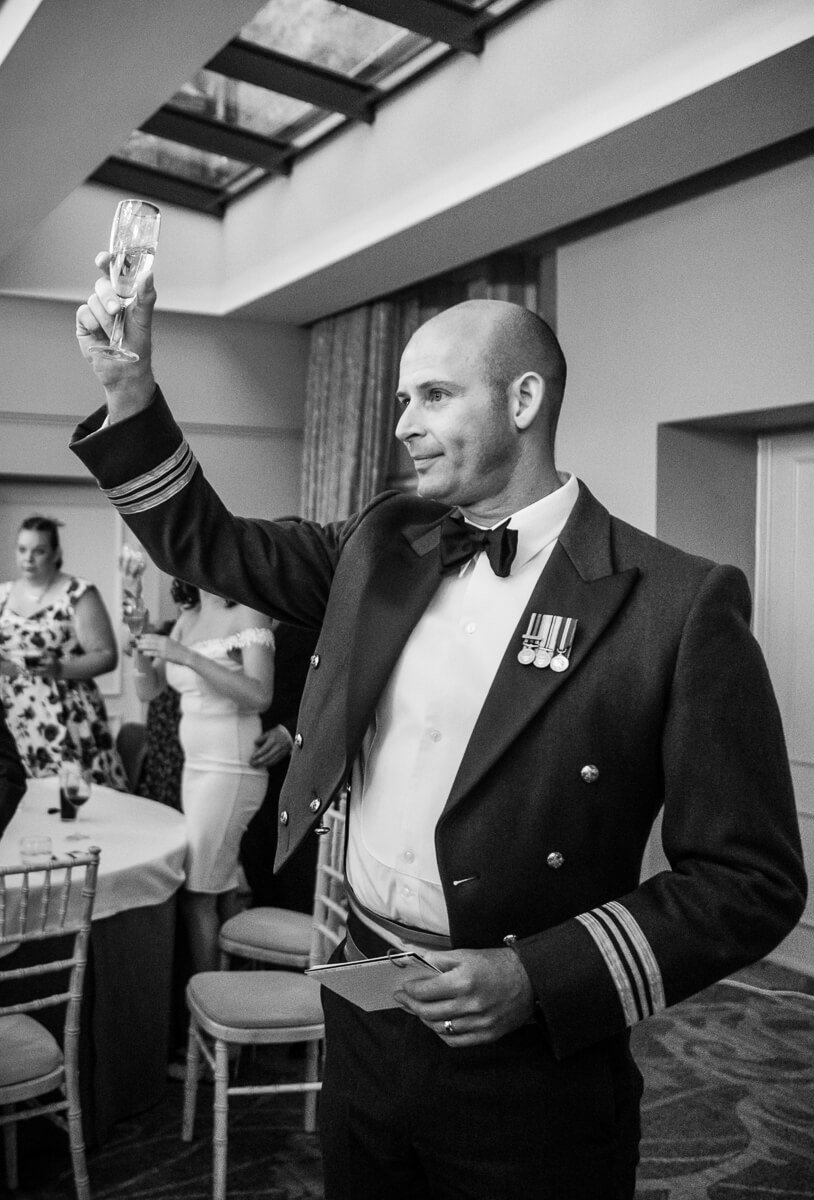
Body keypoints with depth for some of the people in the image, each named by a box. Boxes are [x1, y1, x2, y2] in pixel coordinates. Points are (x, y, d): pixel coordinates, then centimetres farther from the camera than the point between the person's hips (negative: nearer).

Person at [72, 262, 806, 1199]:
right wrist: (129, 390, -4)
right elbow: (209, 542, 10)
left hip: (530, 1070, -5)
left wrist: (537, 979, -20)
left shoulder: (679, 603, -15)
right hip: (358, 1023, 5)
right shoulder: (380, 544, 2)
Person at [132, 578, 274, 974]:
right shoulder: (187, 619, 12)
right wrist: (143, 647, -8)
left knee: (197, 895, -6)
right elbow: (148, 690, 13)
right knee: (221, 889, 11)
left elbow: (260, 695, -21)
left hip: (232, 770, -7)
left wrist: (186, 656, -24)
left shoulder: (248, 614, -9)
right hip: (194, 764, 7)